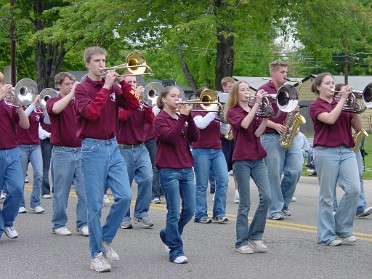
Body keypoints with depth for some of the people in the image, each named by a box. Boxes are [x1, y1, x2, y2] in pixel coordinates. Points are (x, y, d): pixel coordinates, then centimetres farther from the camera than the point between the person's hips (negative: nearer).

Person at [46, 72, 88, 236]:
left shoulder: (78, 102, 13)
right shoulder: (53, 101, 0)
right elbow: (55, 109, -25)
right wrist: (72, 93, -23)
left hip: (80, 150, 4)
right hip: (62, 152, -4)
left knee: (85, 190, -1)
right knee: (61, 192, 2)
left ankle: (83, 224, 7)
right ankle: (59, 225, 13)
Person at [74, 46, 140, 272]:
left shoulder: (113, 87, 10)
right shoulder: (83, 88, -4)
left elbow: (133, 106, 0)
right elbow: (91, 113, -21)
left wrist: (122, 82, -9)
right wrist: (106, 87, -17)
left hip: (113, 146, 5)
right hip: (93, 148, -5)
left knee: (125, 196, -4)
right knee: (95, 204, -2)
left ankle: (106, 239, 16)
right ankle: (97, 254, 7)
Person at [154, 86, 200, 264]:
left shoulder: (182, 117, 14)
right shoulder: (161, 119, -3)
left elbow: (195, 137, 1)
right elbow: (170, 137, -20)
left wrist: (189, 117, -9)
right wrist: (182, 117, -19)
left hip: (186, 168, 6)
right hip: (169, 170, -6)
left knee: (190, 210, 6)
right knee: (174, 212, -4)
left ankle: (168, 235, 28)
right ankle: (175, 251, 3)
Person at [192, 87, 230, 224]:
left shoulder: (215, 111, 15)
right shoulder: (196, 112, 0)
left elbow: (224, 131, 9)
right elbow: (201, 124, -20)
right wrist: (214, 111, -17)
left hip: (217, 150, 5)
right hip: (201, 151, -5)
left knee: (223, 181, -6)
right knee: (202, 185, -2)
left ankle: (219, 213, 1)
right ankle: (201, 215, 5)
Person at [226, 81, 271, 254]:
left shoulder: (255, 109, 14)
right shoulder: (232, 112, 0)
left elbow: (257, 132, 0)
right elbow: (244, 124, -22)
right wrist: (257, 104, -23)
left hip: (257, 158, 5)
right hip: (242, 159, -5)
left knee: (266, 197, -7)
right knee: (245, 203, -3)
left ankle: (255, 236, 7)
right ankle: (241, 242, 6)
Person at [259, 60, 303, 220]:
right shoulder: (264, 90, -3)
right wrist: (275, 126, -18)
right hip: (271, 137, -6)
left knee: (295, 170, -2)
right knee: (274, 174, -3)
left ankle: (283, 203, 16)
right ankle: (275, 210, 6)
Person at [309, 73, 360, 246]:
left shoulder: (343, 105, 16)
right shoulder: (316, 106, 2)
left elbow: (358, 127, 10)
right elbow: (330, 119, -17)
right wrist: (343, 99, -12)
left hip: (346, 151, 5)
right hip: (326, 152, -4)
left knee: (354, 189, -8)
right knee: (327, 196, -1)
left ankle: (343, 230, 8)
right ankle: (326, 236, 7)